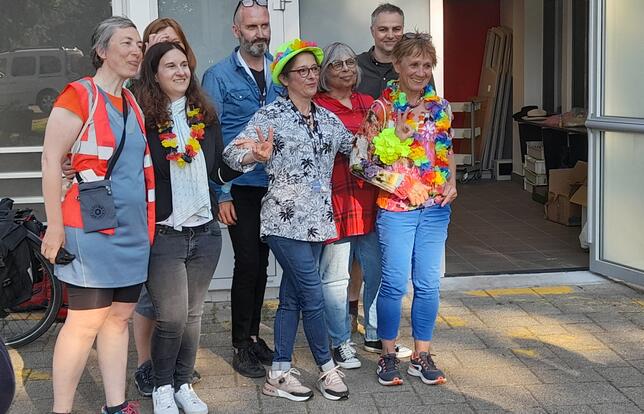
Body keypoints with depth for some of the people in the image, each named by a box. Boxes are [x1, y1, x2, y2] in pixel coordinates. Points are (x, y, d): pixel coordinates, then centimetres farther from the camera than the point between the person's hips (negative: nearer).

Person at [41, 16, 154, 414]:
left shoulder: (133, 103, 14)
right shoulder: (78, 96, -8)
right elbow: (51, 160, -12)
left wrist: (149, 220, 22)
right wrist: (55, 225, -15)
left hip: (133, 228, 7)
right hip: (92, 227, -7)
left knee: (119, 316, 11)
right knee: (86, 320, -5)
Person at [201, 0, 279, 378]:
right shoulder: (219, 76, -5)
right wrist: (220, 193, -13)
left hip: (275, 186, 4)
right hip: (240, 187, -4)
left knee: (261, 262, 12)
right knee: (248, 262, -5)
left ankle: (253, 335, 26)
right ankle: (241, 345, 9)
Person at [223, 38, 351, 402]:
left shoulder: (328, 119, 12)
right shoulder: (270, 116, -6)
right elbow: (232, 153, -13)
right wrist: (257, 156, -33)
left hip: (316, 219, 6)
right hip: (285, 220, -6)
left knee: (292, 297, 10)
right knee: (313, 297, -5)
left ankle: (280, 373, 18)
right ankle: (328, 368, 12)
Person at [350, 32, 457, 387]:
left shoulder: (440, 107, 8)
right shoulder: (381, 108, -6)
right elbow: (360, 161, -9)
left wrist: (452, 183, 4)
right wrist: (401, 185, -12)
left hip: (436, 207, 4)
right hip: (396, 207, -4)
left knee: (429, 283, 6)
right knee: (395, 283, -3)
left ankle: (422, 355, 19)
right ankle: (388, 354, 14)